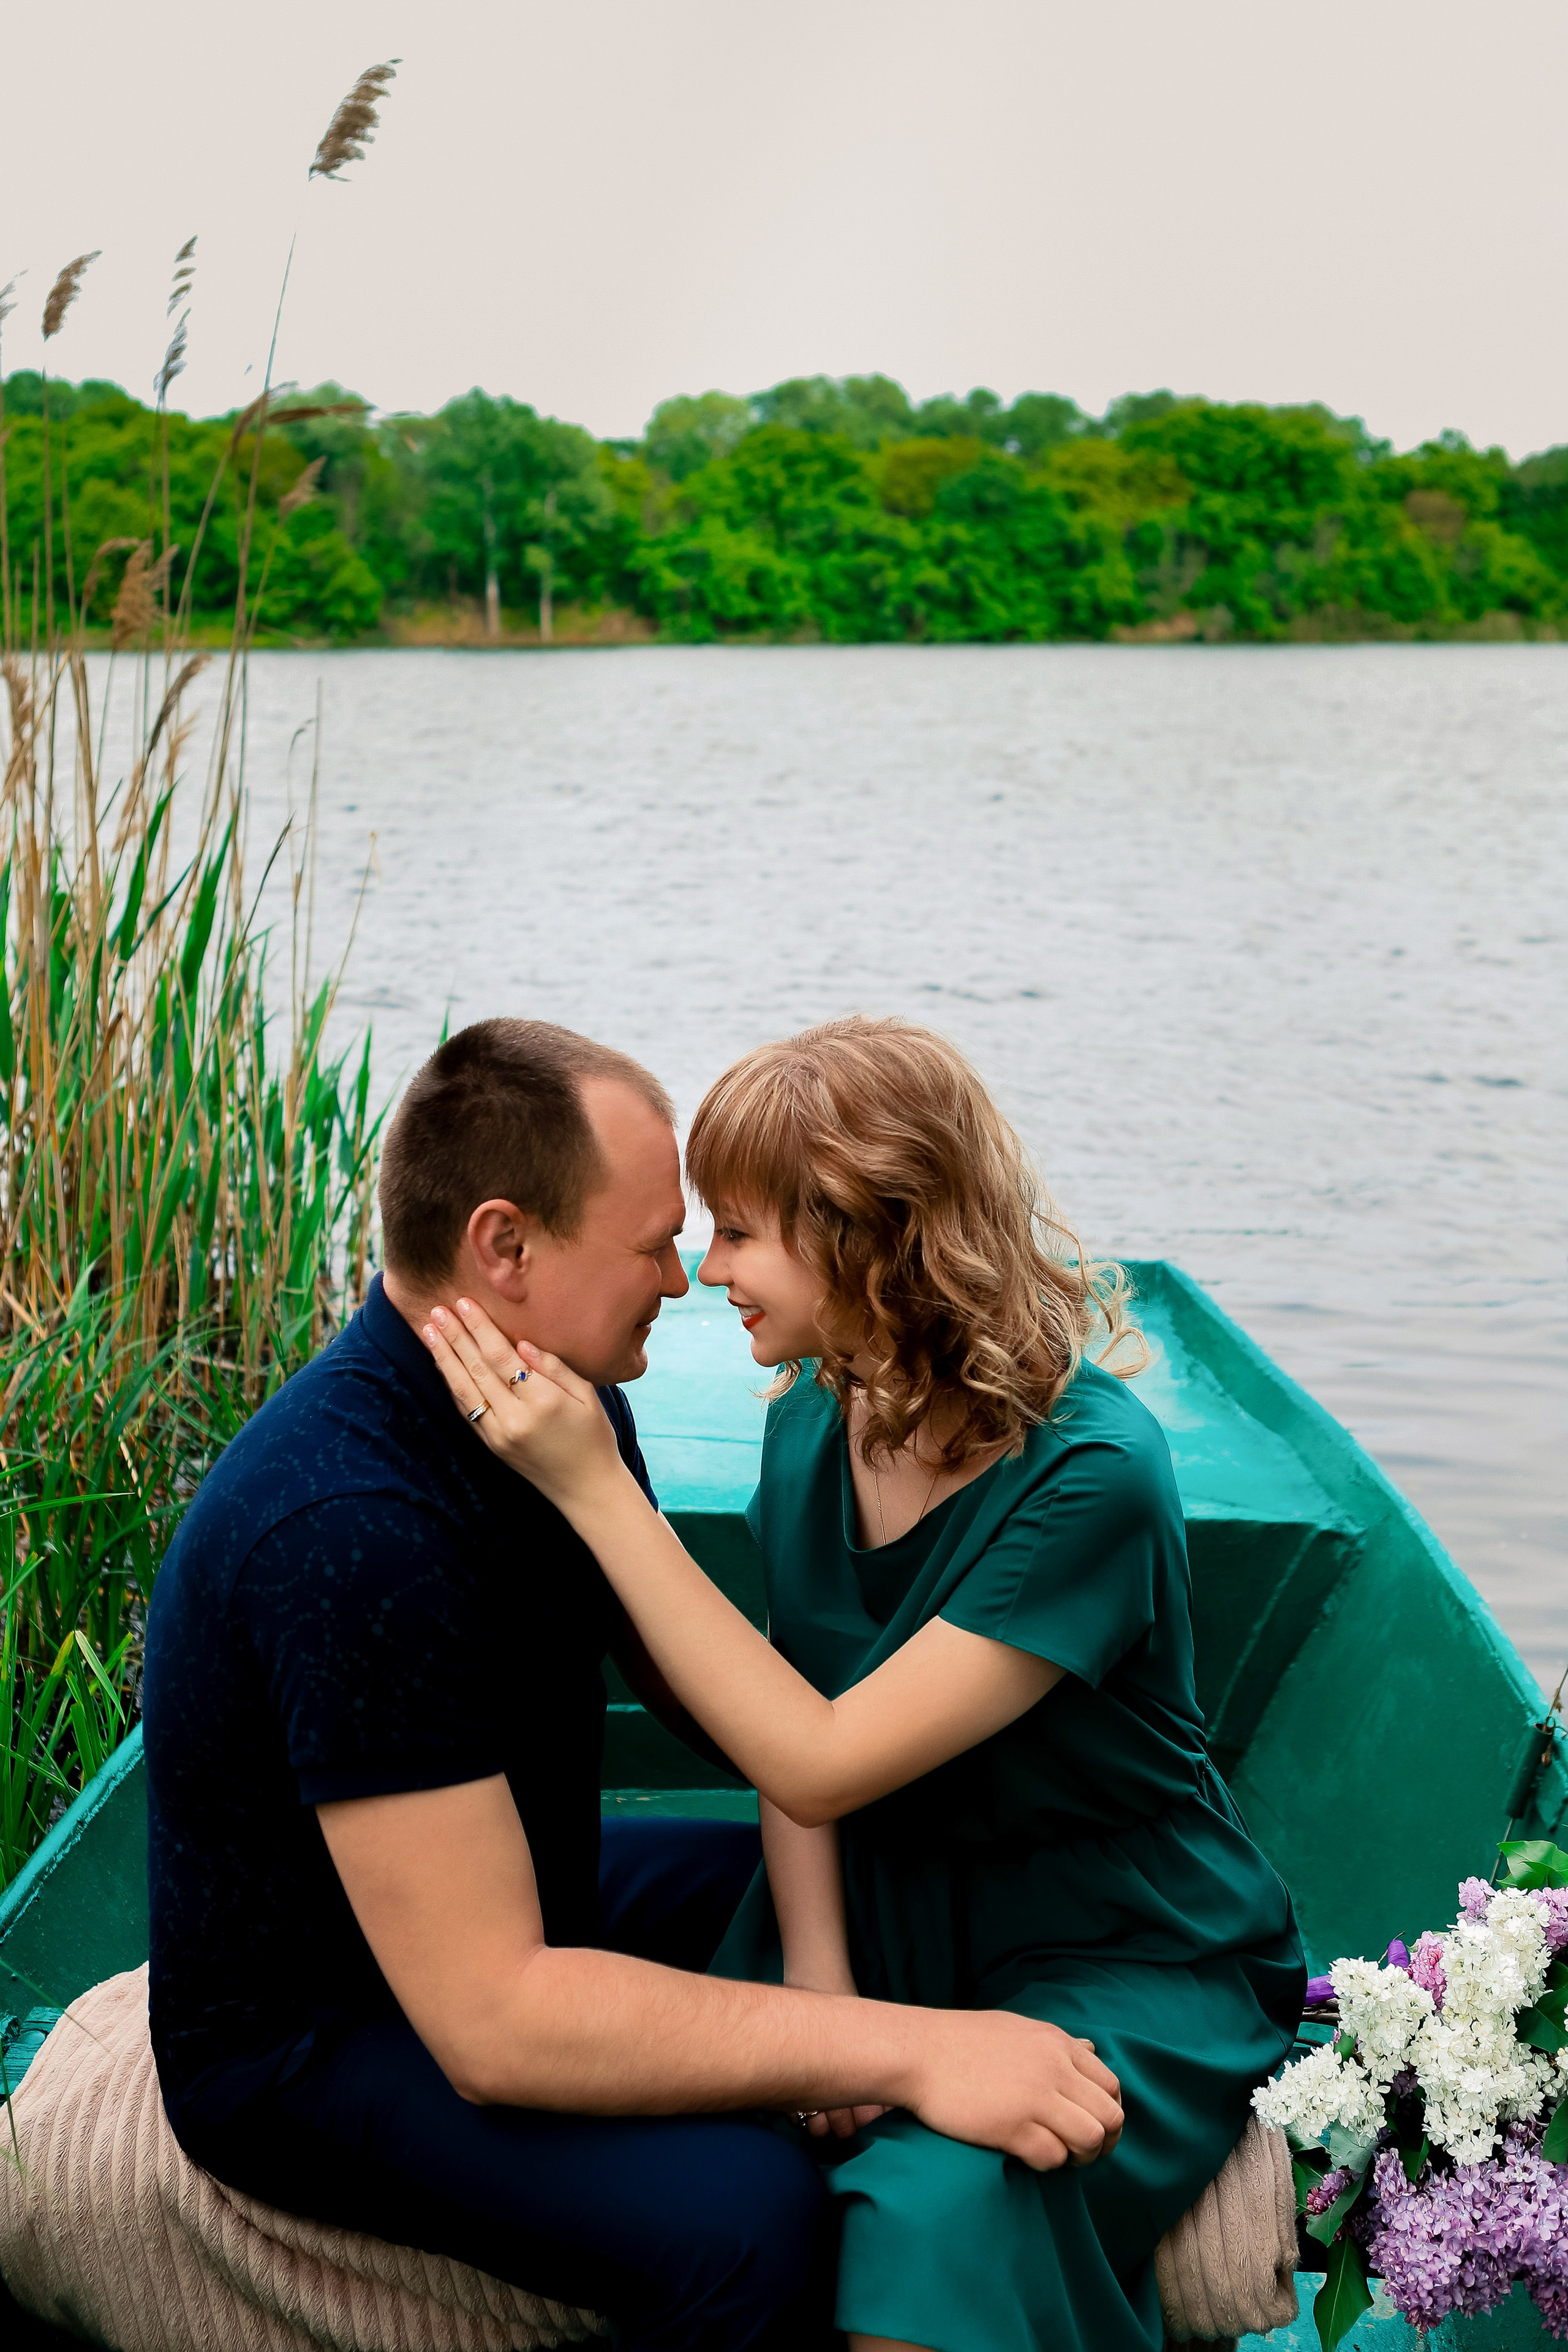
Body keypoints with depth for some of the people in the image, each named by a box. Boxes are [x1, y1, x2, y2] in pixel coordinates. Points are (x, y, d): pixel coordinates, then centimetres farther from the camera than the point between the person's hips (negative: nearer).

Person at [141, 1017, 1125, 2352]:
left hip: (513, 1908, 10)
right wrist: (904, 2051, -35)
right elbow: (490, 2019, -35)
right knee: (738, 2209, -31)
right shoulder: (349, 1527, -34)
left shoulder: (563, 1405, -4)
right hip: (314, 2040, -9)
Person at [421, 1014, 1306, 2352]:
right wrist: (815, 1975, -11)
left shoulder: (1090, 1474, -24)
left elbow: (821, 1764, -26)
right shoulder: (816, 1417, -2)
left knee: (940, 2213, -32)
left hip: (1133, 1961, -5)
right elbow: (790, 1727, 6)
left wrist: (594, 1487, -28)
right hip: (881, 1917, 6)